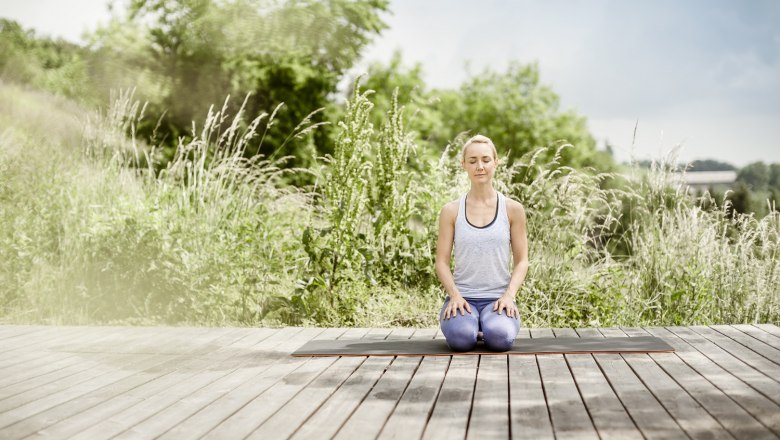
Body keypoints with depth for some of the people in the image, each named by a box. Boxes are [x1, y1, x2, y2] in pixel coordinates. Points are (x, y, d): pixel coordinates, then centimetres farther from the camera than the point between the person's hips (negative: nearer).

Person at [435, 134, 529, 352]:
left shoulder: (513, 209, 3)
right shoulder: (451, 211, 3)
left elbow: (521, 260, 5)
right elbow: (442, 262, 3)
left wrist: (509, 295, -12)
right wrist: (455, 295, -14)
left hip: (497, 297, 0)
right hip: (463, 297, 0)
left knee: (500, 338, -33)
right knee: (461, 338, -33)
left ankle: (496, 321, 5)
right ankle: (468, 322, 5)